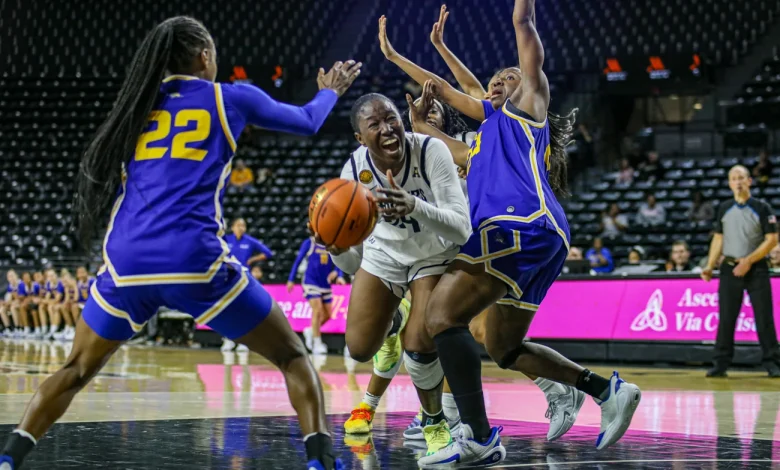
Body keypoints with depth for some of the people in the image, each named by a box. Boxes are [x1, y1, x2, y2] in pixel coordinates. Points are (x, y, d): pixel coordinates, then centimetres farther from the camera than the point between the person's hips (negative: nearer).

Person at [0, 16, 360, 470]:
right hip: (195, 260, -3)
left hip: (127, 260, 3)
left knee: (77, 370, 23)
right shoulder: (230, 97, 12)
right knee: (293, 355, 12)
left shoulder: (137, 104, 20)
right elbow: (307, 121, 29)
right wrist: (331, 91, 48)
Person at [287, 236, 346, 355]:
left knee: (327, 315, 5)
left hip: (325, 285, 5)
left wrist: (339, 276, -15)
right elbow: (297, 261, 1)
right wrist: (291, 280, 0)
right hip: (311, 282, -5)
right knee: (317, 311, -15)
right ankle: (317, 343, -8)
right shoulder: (309, 243, -3)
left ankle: (310, 331, 30)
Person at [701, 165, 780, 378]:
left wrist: (749, 260, -14)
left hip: (756, 269, -3)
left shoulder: (762, 208, 0)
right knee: (726, 318, 2)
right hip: (730, 269, 3)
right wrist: (709, 266, 4)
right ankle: (720, 364, 6)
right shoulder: (724, 209, 11)